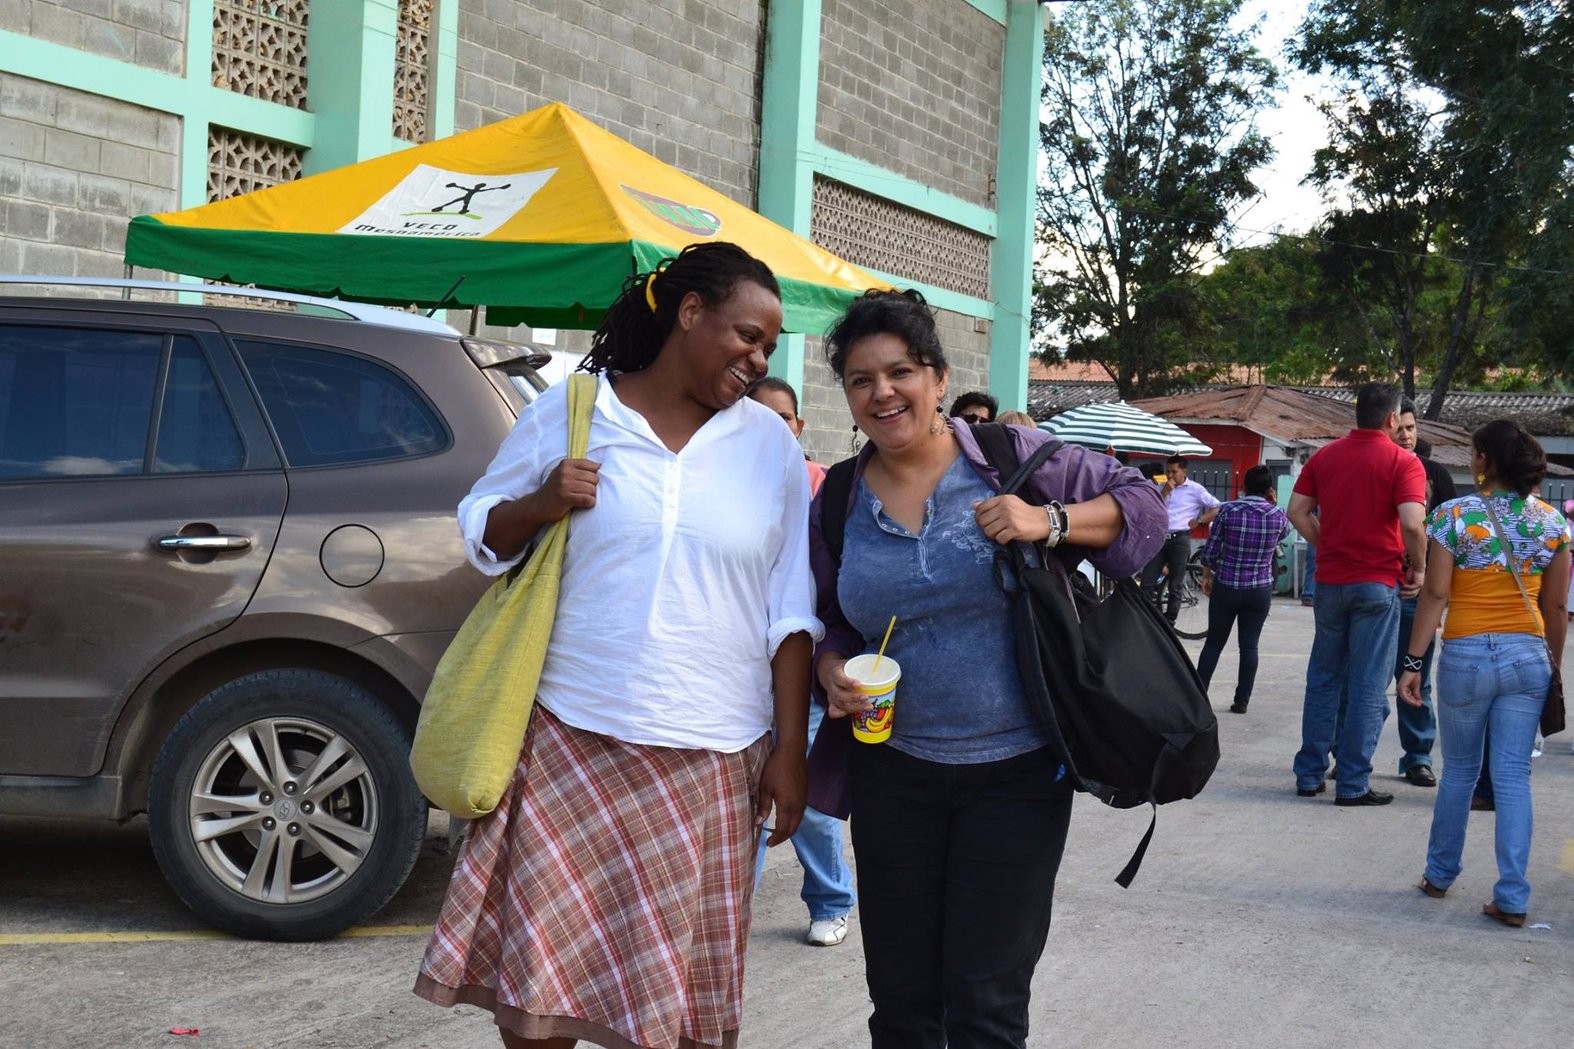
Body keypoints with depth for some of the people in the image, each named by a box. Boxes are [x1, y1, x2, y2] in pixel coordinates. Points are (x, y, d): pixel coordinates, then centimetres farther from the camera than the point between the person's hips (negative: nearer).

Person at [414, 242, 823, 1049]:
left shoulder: (770, 445, 6)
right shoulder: (568, 410, 2)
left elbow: (790, 614, 7)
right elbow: (481, 533, 10)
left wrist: (791, 749, 2)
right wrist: (540, 505, -11)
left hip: (711, 763, 1)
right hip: (569, 740, -1)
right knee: (541, 971, 1)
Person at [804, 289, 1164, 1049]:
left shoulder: (1013, 457, -6)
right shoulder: (837, 504, 4)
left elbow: (1141, 504, -1)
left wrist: (1049, 522, -18)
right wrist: (830, 669, -6)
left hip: (1016, 771, -3)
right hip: (893, 772, 3)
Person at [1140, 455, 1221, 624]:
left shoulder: (1195, 489, 1)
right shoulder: (1162, 488, 15)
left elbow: (1217, 508, -1)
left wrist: (1199, 521, -7)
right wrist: (1165, 491, -6)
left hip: (1179, 540, -4)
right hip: (1160, 539, 4)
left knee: (1174, 586, 2)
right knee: (1147, 584, -2)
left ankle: (1168, 622, 10)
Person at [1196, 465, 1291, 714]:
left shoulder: (1227, 511, -9)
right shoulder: (1277, 516, -5)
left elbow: (1211, 550, -4)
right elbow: (1285, 532, 20)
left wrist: (1207, 576, 10)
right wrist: (1273, 505, 13)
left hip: (1226, 587, 0)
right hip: (1260, 590, 1)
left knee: (1214, 643, 10)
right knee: (1249, 646, 7)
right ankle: (1241, 700, 8)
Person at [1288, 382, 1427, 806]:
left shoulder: (1324, 456, 6)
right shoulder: (1403, 462, -9)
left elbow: (1297, 511, 4)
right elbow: (1412, 524, -20)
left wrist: (1325, 545, 11)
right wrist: (1417, 568, -5)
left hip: (1330, 580, 4)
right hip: (1378, 583, -4)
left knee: (1323, 680, 14)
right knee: (1368, 687, 2)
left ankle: (1309, 774, 17)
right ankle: (1353, 783, 3)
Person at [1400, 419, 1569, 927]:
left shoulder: (1455, 515, -8)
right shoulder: (1552, 522, 3)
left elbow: (1435, 594, -9)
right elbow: (1557, 606, 7)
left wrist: (1413, 662, -4)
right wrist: (1554, 666, 18)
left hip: (1467, 655, -2)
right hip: (1528, 656, 2)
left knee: (1459, 771, 14)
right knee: (1513, 778, 4)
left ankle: (1440, 874, 27)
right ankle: (1512, 898, 1)